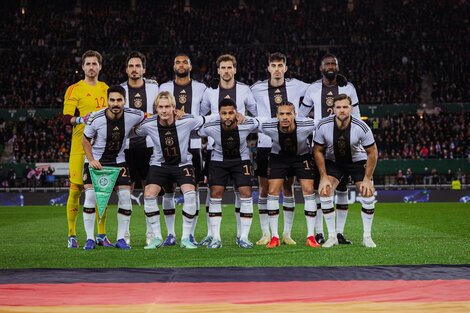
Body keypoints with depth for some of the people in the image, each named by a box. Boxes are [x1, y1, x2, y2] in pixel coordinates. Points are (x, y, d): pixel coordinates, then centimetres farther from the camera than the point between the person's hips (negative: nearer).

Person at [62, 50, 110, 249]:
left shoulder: (106, 89, 15)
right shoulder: (74, 89, 0)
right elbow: (66, 118, -7)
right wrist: (81, 119, -25)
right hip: (80, 146, -4)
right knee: (76, 189, -6)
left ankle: (101, 235, 13)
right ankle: (72, 236, 1)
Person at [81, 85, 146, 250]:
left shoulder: (132, 116, -16)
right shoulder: (96, 119, -20)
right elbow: (85, 140, -3)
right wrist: (91, 160, -13)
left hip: (118, 161, 2)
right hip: (96, 161, -2)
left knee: (125, 196, -9)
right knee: (90, 196, -13)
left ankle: (121, 239, 3)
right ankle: (90, 239, -1)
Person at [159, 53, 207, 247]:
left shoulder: (200, 89, 8)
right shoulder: (164, 88, 9)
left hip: (193, 143, 0)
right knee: (168, 189, 0)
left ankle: (190, 233, 6)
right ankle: (170, 234, 6)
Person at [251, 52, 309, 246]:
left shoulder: (296, 87, 0)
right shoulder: (257, 89, -1)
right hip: (265, 144, 0)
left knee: (288, 188, 3)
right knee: (264, 189, 1)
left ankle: (287, 234, 10)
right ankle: (266, 234, 8)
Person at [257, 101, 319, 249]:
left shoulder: (307, 125, -31)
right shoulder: (267, 126, -29)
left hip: (302, 156, -1)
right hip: (278, 157, 1)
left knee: (308, 190, -11)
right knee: (273, 191, -9)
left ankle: (310, 236, -3)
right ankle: (274, 237, -1)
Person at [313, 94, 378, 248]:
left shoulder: (362, 127, -28)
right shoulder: (323, 126, -25)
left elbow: (372, 153, -14)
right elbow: (318, 151, -9)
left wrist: (367, 178, -14)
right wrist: (323, 177, -13)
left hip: (358, 161, -1)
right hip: (333, 161, 1)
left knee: (368, 194, -15)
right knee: (324, 191, -19)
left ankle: (367, 237, 2)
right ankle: (332, 236, -6)